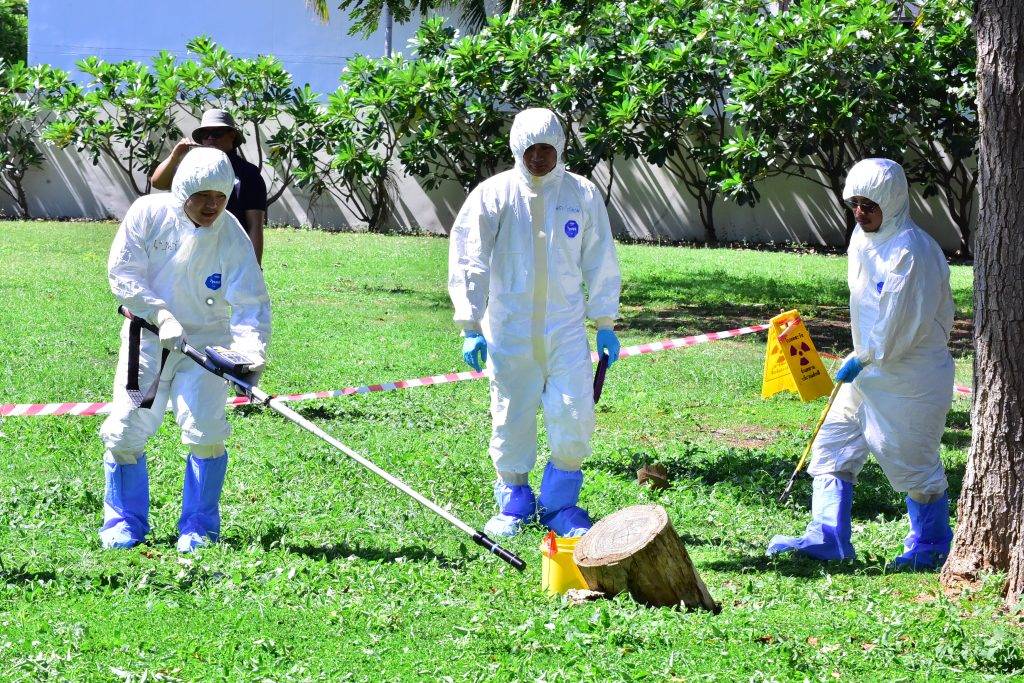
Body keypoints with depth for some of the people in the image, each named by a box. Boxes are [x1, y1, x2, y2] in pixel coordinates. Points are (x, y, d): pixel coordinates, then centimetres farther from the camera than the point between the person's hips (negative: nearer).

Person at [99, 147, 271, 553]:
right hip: (146, 334, 1)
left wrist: (251, 352, -36)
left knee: (204, 431, -14)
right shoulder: (148, 214, -12)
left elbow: (250, 303, -19)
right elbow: (122, 272, -10)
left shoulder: (231, 237, -14)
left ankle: (199, 526, 4)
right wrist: (161, 315, -21)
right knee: (126, 428, -4)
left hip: (206, 341, -1)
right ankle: (124, 521, 15)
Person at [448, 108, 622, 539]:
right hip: (509, 332, -1)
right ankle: (514, 503, 22)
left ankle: (561, 504, 12)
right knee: (511, 420, 5)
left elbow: (600, 262, 10)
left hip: (567, 329, 1)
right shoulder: (493, 195, -4)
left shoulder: (583, 195, 2)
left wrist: (605, 324, 10)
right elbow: (468, 261, -2)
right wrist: (470, 328, -7)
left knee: (574, 420, -5)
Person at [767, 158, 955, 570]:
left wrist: (861, 360, -14)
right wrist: (860, 359, 14)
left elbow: (902, 324, -23)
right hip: (869, 371, 9)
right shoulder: (863, 239, 8)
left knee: (912, 464, 2)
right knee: (833, 445, 6)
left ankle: (931, 548, 18)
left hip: (910, 378, -9)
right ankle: (827, 538, 8)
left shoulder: (911, 251, -21)